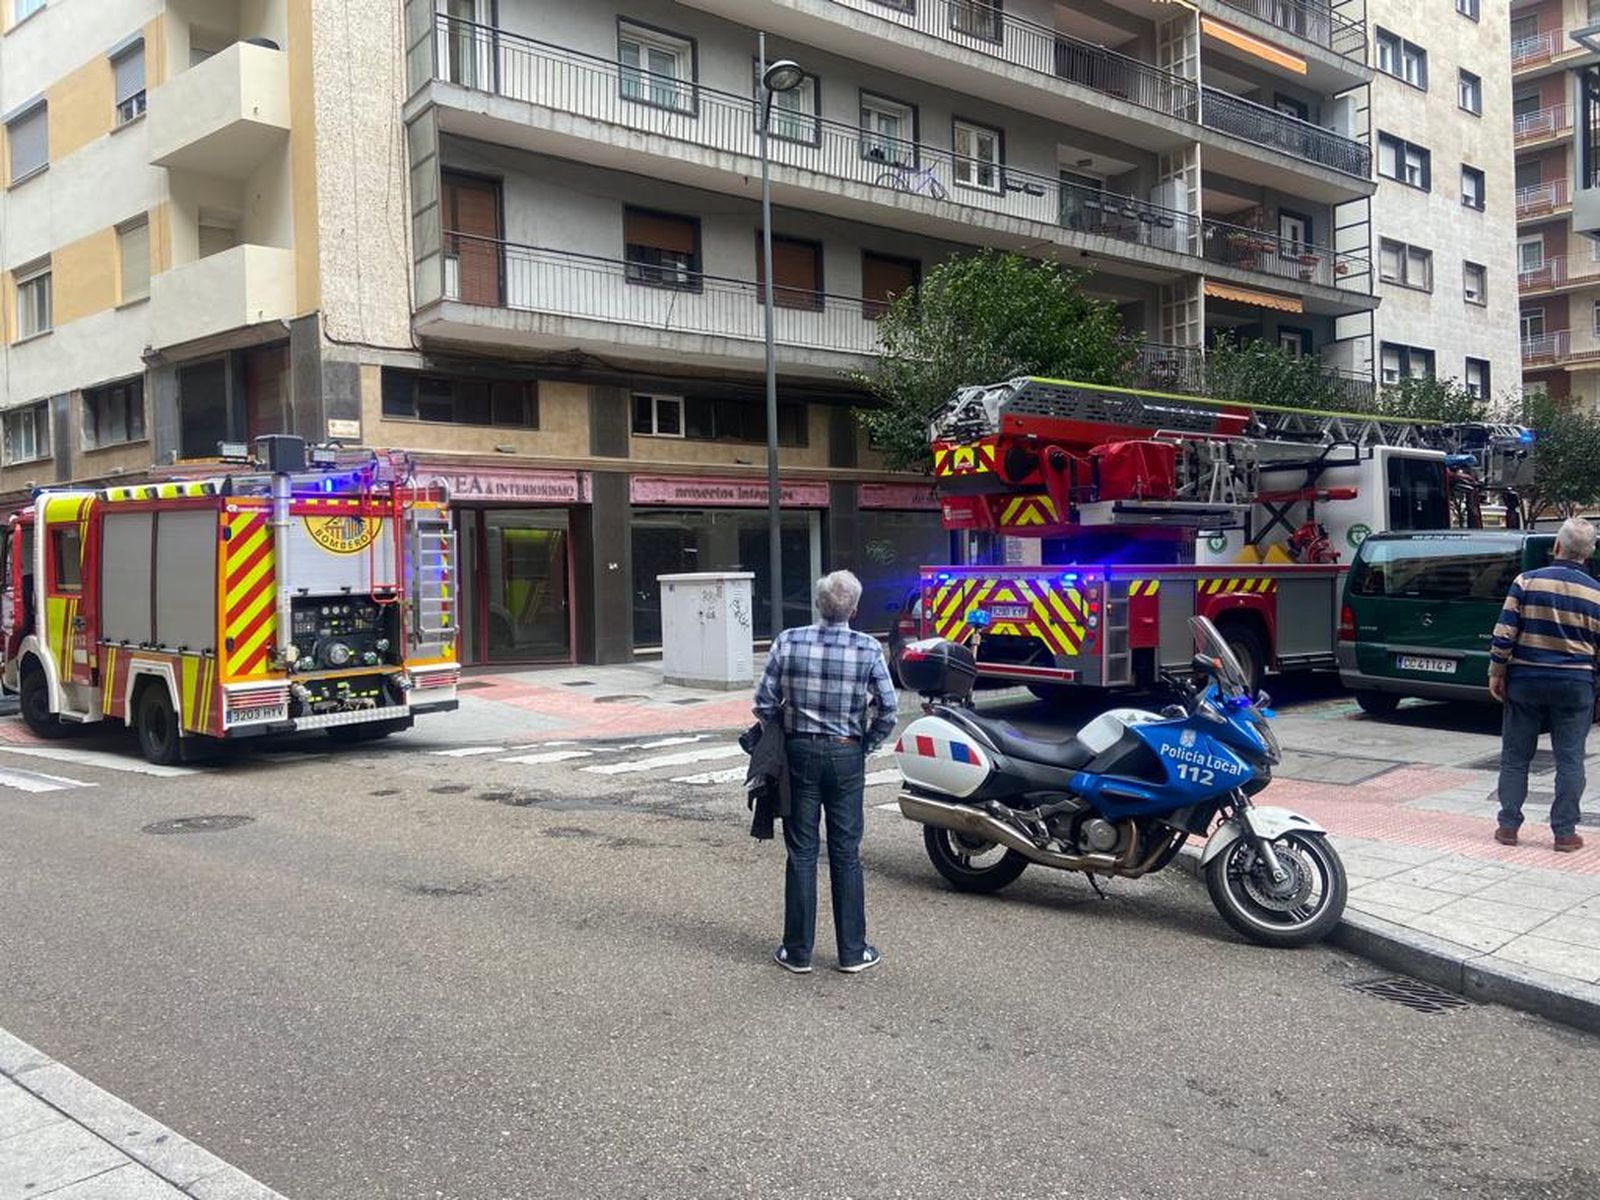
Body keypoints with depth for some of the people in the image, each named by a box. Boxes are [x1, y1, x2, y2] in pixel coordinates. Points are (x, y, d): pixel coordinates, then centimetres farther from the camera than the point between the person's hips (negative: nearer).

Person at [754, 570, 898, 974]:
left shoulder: (787, 642, -7)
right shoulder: (868, 649, -8)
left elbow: (764, 704, -7)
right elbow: (888, 710, -10)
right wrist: (866, 745, 5)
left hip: (800, 753, 0)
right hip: (847, 756, 0)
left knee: (802, 853, 8)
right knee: (846, 854, 9)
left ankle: (797, 951, 15)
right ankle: (852, 951, 17)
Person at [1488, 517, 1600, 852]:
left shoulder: (1527, 582, -6)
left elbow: (1504, 633, -8)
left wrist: (1496, 673, 0)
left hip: (1525, 681, 0)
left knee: (1515, 757, 9)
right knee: (1570, 761, 7)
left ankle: (1508, 826, 12)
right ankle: (1565, 832, 9)